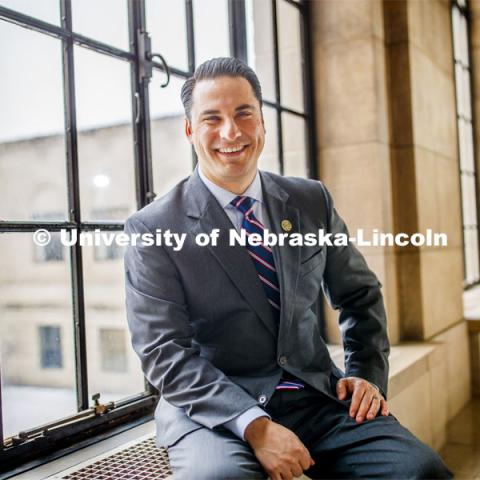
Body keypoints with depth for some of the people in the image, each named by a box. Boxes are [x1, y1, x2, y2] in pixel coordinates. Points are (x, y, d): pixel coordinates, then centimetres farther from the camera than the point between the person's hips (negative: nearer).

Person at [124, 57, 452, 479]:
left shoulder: (313, 201, 6)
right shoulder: (153, 229, -6)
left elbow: (361, 295, 17)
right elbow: (164, 351, -12)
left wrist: (367, 373, 1)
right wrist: (254, 426, -22)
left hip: (319, 397, 3)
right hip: (215, 410, -2)